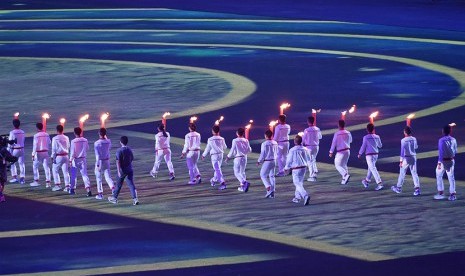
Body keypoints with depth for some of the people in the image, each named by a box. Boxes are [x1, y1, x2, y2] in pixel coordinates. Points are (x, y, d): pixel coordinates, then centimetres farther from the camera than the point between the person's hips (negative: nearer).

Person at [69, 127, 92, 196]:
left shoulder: (73, 141, -14)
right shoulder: (85, 140, -3)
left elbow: (72, 152, -14)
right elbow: (87, 149, 9)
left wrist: (70, 160, -8)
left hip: (75, 159, -3)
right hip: (83, 159, 3)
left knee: (73, 175, 14)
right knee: (84, 174, 0)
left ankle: (72, 189, 23)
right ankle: (88, 189, -16)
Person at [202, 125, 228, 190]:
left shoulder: (210, 140, -12)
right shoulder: (222, 139, -2)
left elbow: (208, 148, -4)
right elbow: (225, 147, 12)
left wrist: (204, 155, 11)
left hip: (214, 155, -5)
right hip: (221, 155, 5)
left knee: (218, 170, -7)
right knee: (217, 168, 23)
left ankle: (222, 183, -18)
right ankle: (214, 180, 41)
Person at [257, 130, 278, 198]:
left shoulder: (264, 144, -17)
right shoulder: (275, 143, 1)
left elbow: (262, 154, -14)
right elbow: (276, 153, 10)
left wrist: (259, 161, -1)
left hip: (267, 161, -6)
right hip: (274, 161, 6)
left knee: (263, 175, 6)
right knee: (272, 176, 13)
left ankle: (269, 189, -11)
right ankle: (272, 193, 13)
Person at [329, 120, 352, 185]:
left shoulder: (337, 133, -12)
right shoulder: (348, 133, 3)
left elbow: (334, 143, -8)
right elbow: (350, 141, 20)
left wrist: (331, 152, -2)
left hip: (341, 152, -6)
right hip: (347, 150, 6)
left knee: (338, 165, 1)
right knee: (344, 164, 19)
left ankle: (346, 175, -19)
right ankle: (344, 179, 16)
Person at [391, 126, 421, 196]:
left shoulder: (403, 140, -14)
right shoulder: (414, 139, 2)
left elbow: (402, 150, -17)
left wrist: (401, 160, -16)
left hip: (406, 158, -4)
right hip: (413, 157, 4)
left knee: (402, 173, 10)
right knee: (414, 173, 3)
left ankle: (398, 188, 22)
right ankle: (417, 189, -7)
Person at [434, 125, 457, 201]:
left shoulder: (442, 140, -16)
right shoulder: (453, 140, 1)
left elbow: (441, 152, -19)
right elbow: (455, 151, 10)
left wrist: (439, 163, -18)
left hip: (443, 160, -5)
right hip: (451, 160, 5)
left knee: (439, 175, 11)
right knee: (451, 177, 8)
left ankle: (441, 192, 9)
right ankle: (452, 194, 5)